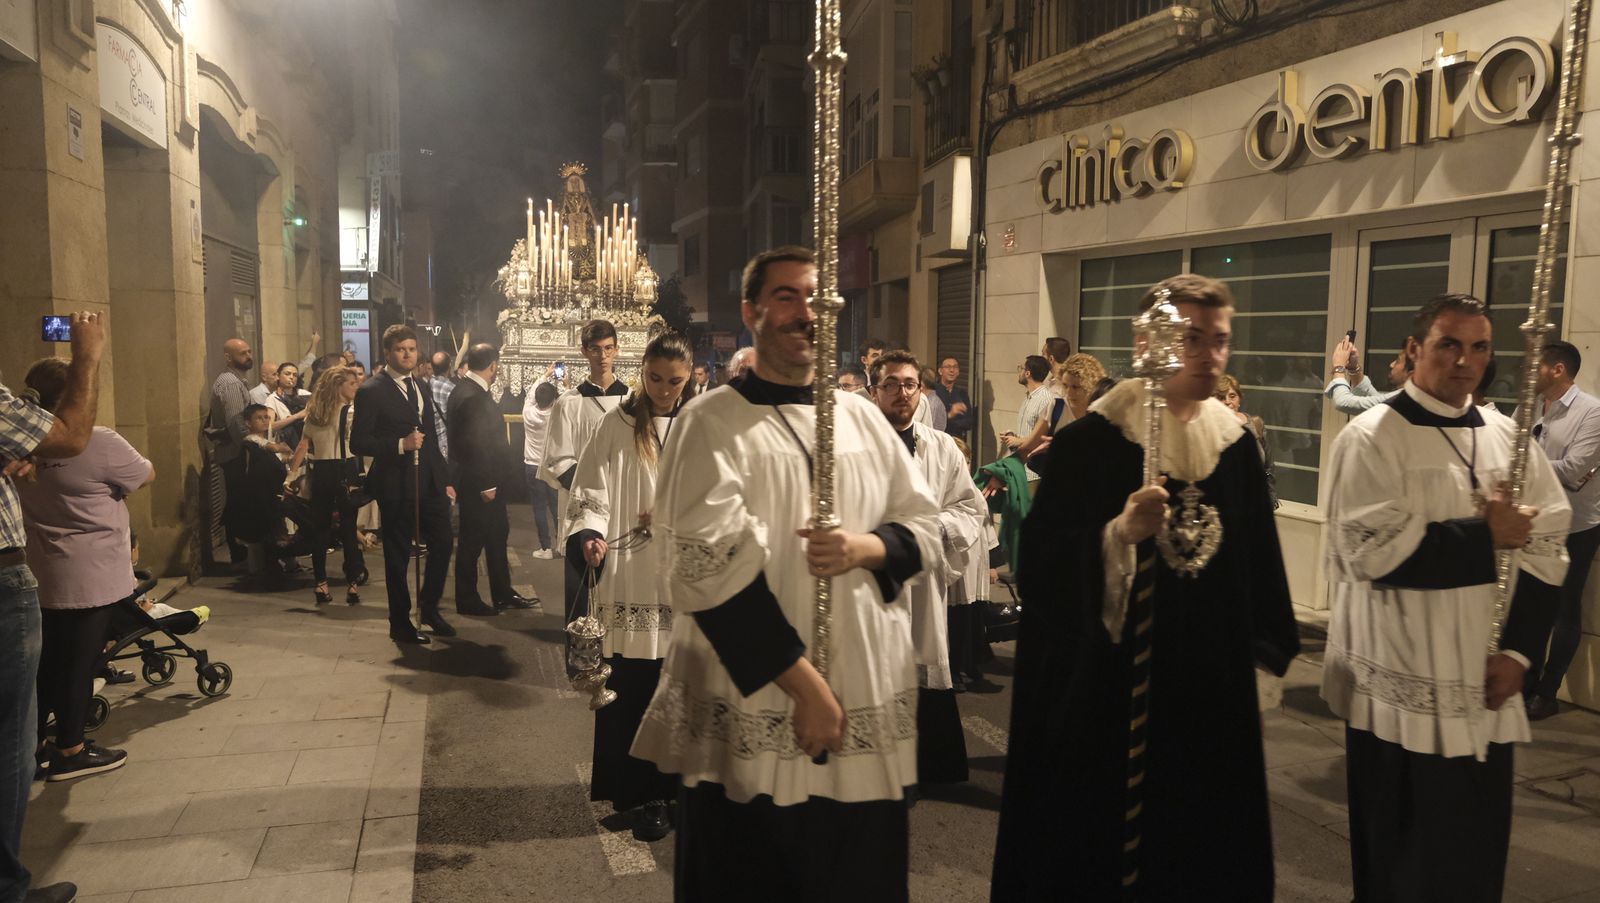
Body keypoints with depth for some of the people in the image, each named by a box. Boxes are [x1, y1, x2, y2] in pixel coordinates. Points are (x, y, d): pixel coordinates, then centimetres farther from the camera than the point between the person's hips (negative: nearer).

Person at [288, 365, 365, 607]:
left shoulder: (315, 413, 11)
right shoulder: (353, 412, -6)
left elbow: (303, 446, 8)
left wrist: (292, 473, 10)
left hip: (320, 471, 5)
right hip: (345, 471, -5)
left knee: (320, 527, 8)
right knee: (348, 527, 1)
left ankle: (321, 584, 11)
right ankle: (351, 584, 3)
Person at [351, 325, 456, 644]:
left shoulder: (422, 389, 14)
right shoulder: (371, 391, -8)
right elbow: (358, 443, -12)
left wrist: (445, 479, 15)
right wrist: (401, 445, -23)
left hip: (430, 483, 6)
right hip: (396, 486, -6)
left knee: (442, 546, 7)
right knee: (398, 555, 5)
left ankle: (429, 607, 29)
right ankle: (400, 623, 19)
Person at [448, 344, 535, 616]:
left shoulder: (467, 390, 9)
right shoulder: (472, 397, -23)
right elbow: (474, 444, -25)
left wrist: (491, 481, 14)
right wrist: (485, 485, -20)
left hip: (486, 481, 10)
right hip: (477, 484, -10)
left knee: (497, 534, 18)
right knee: (473, 541, 3)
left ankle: (503, 593, 29)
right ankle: (467, 600, 17)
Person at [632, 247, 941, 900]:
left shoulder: (862, 417, 9)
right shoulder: (711, 422, -7)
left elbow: (924, 527, 11)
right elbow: (710, 568, -16)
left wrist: (865, 548, -12)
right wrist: (803, 682, -18)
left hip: (869, 704, 5)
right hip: (754, 715, -4)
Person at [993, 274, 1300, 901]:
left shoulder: (1236, 445, 5)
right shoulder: (1090, 441, -11)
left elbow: (1257, 568, 13)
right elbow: (1044, 564, -16)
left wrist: (1261, 662, 12)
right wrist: (1119, 534, -31)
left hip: (1210, 692, 5)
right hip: (1108, 695, -5)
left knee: (1199, 845, 16)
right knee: (1099, 850, 7)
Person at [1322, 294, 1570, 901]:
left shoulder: (1509, 438, 8)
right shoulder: (1371, 438, -9)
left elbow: (1548, 548, 5)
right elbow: (1370, 551, -19)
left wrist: (1517, 649, -6)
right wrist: (1484, 537, -12)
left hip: (1484, 683, 5)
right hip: (1401, 688, -5)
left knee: (1477, 849, 14)